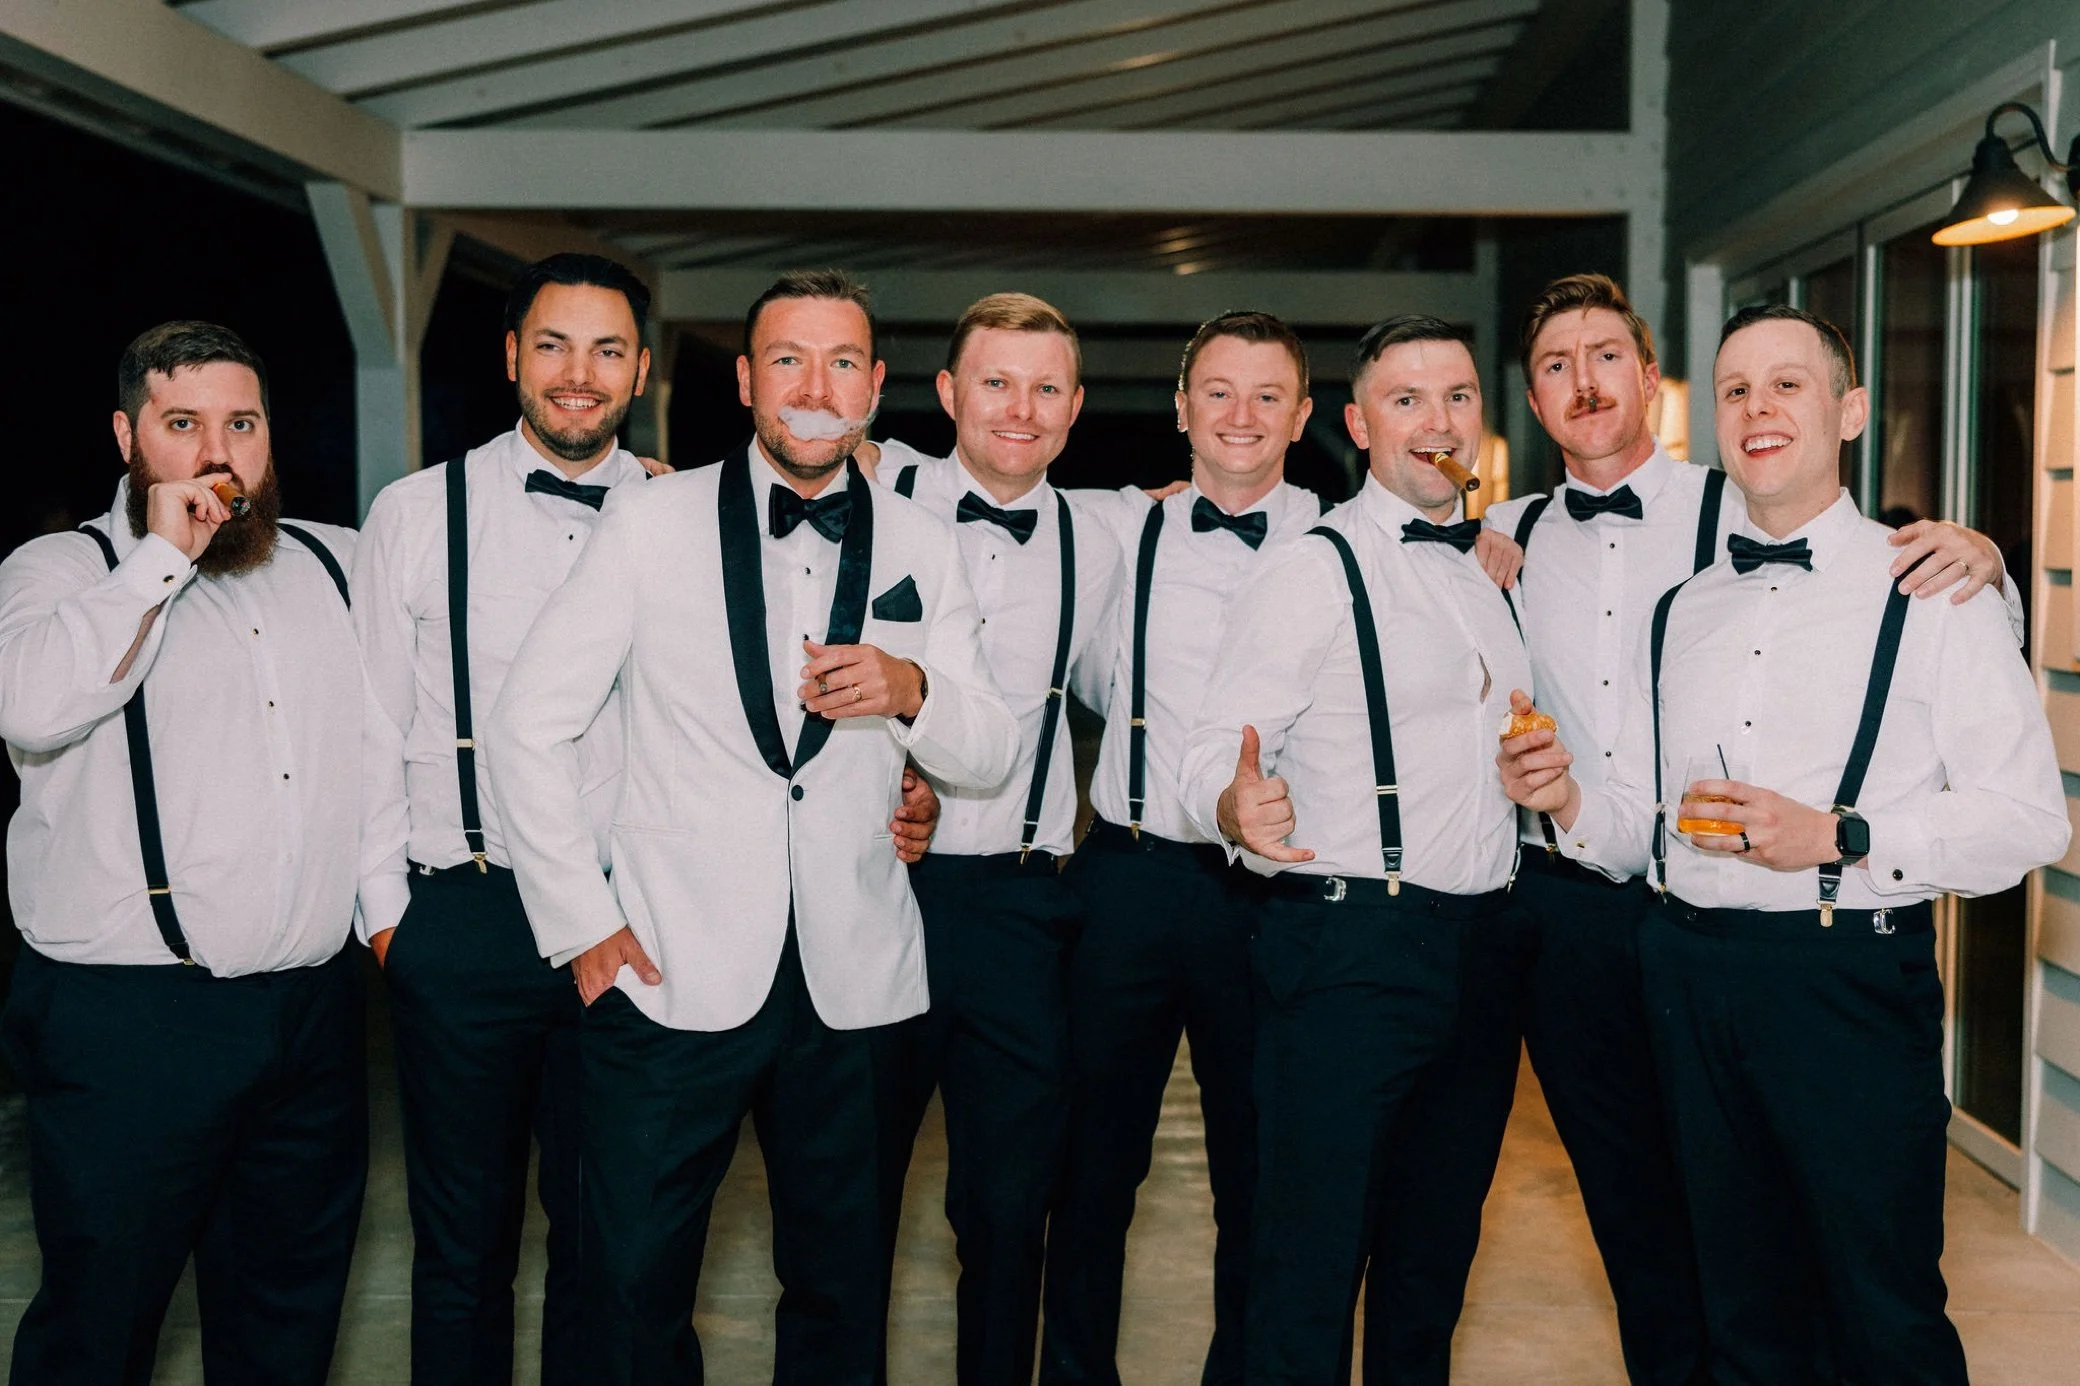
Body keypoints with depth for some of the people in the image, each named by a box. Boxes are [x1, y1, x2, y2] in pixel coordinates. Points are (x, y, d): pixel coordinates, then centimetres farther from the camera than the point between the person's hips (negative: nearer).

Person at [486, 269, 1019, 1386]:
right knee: (635, 1291, 7)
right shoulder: (653, 519, -1)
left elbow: (990, 755, 6)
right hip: (669, 977, -2)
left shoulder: (923, 549, 7)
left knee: (841, 1291, 14)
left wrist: (912, 690, -15)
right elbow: (529, 725, 0)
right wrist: (581, 924, -4)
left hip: (850, 988, 2)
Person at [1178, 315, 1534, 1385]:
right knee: (1311, 1267, -4)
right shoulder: (1310, 573, -7)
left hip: (1481, 944, 7)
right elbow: (1212, 757, -14)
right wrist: (1238, 807, -34)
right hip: (1350, 950, -7)